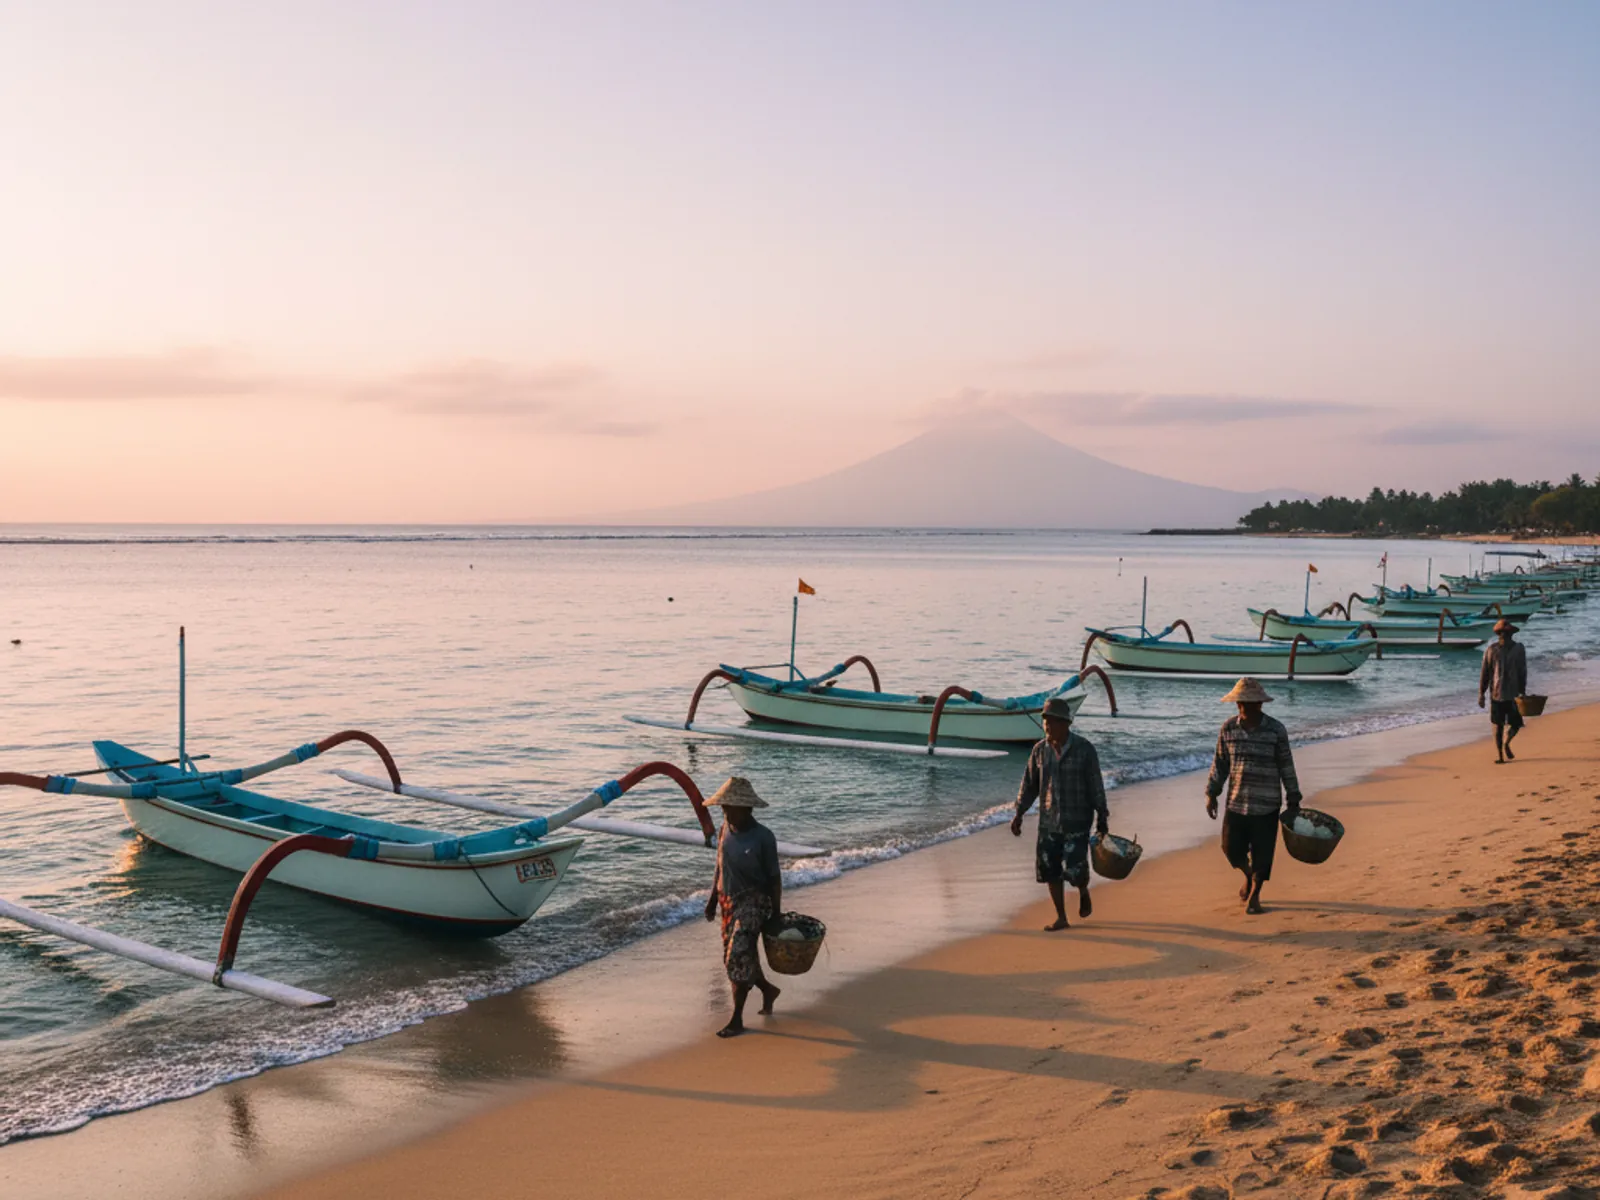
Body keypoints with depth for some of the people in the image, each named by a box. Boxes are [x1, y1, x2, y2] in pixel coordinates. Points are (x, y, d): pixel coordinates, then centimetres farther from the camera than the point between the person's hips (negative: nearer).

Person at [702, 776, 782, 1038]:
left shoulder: (763, 837, -16)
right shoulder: (726, 829, 0)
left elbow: (774, 877, -10)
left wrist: (776, 914, -8)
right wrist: (713, 899, 12)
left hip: (754, 901, -6)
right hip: (729, 901, 7)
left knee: (738, 958, -12)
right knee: (733, 958, 14)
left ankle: (737, 1020, -2)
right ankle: (768, 989, 41)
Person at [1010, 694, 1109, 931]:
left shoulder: (1084, 749, -10)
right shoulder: (1040, 749, 1)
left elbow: (1096, 785, -7)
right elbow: (1029, 784, 7)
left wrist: (1101, 818, -6)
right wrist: (1018, 814, 2)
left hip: (1077, 821, -4)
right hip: (1048, 821, 4)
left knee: (1075, 870, -9)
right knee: (1049, 869, 2)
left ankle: (1083, 891, 27)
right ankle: (1061, 918, 16)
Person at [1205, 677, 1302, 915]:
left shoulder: (1276, 730, -7)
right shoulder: (1228, 728, 0)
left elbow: (1286, 766, 1)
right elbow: (1220, 763, 8)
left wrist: (1293, 799, 2)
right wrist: (1211, 793, 6)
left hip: (1266, 804, -2)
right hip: (1236, 802, 2)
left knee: (1262, 852, 3)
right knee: (1231, 848, 5)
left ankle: (1254, 894, 23)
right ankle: (1249, 876, 36)